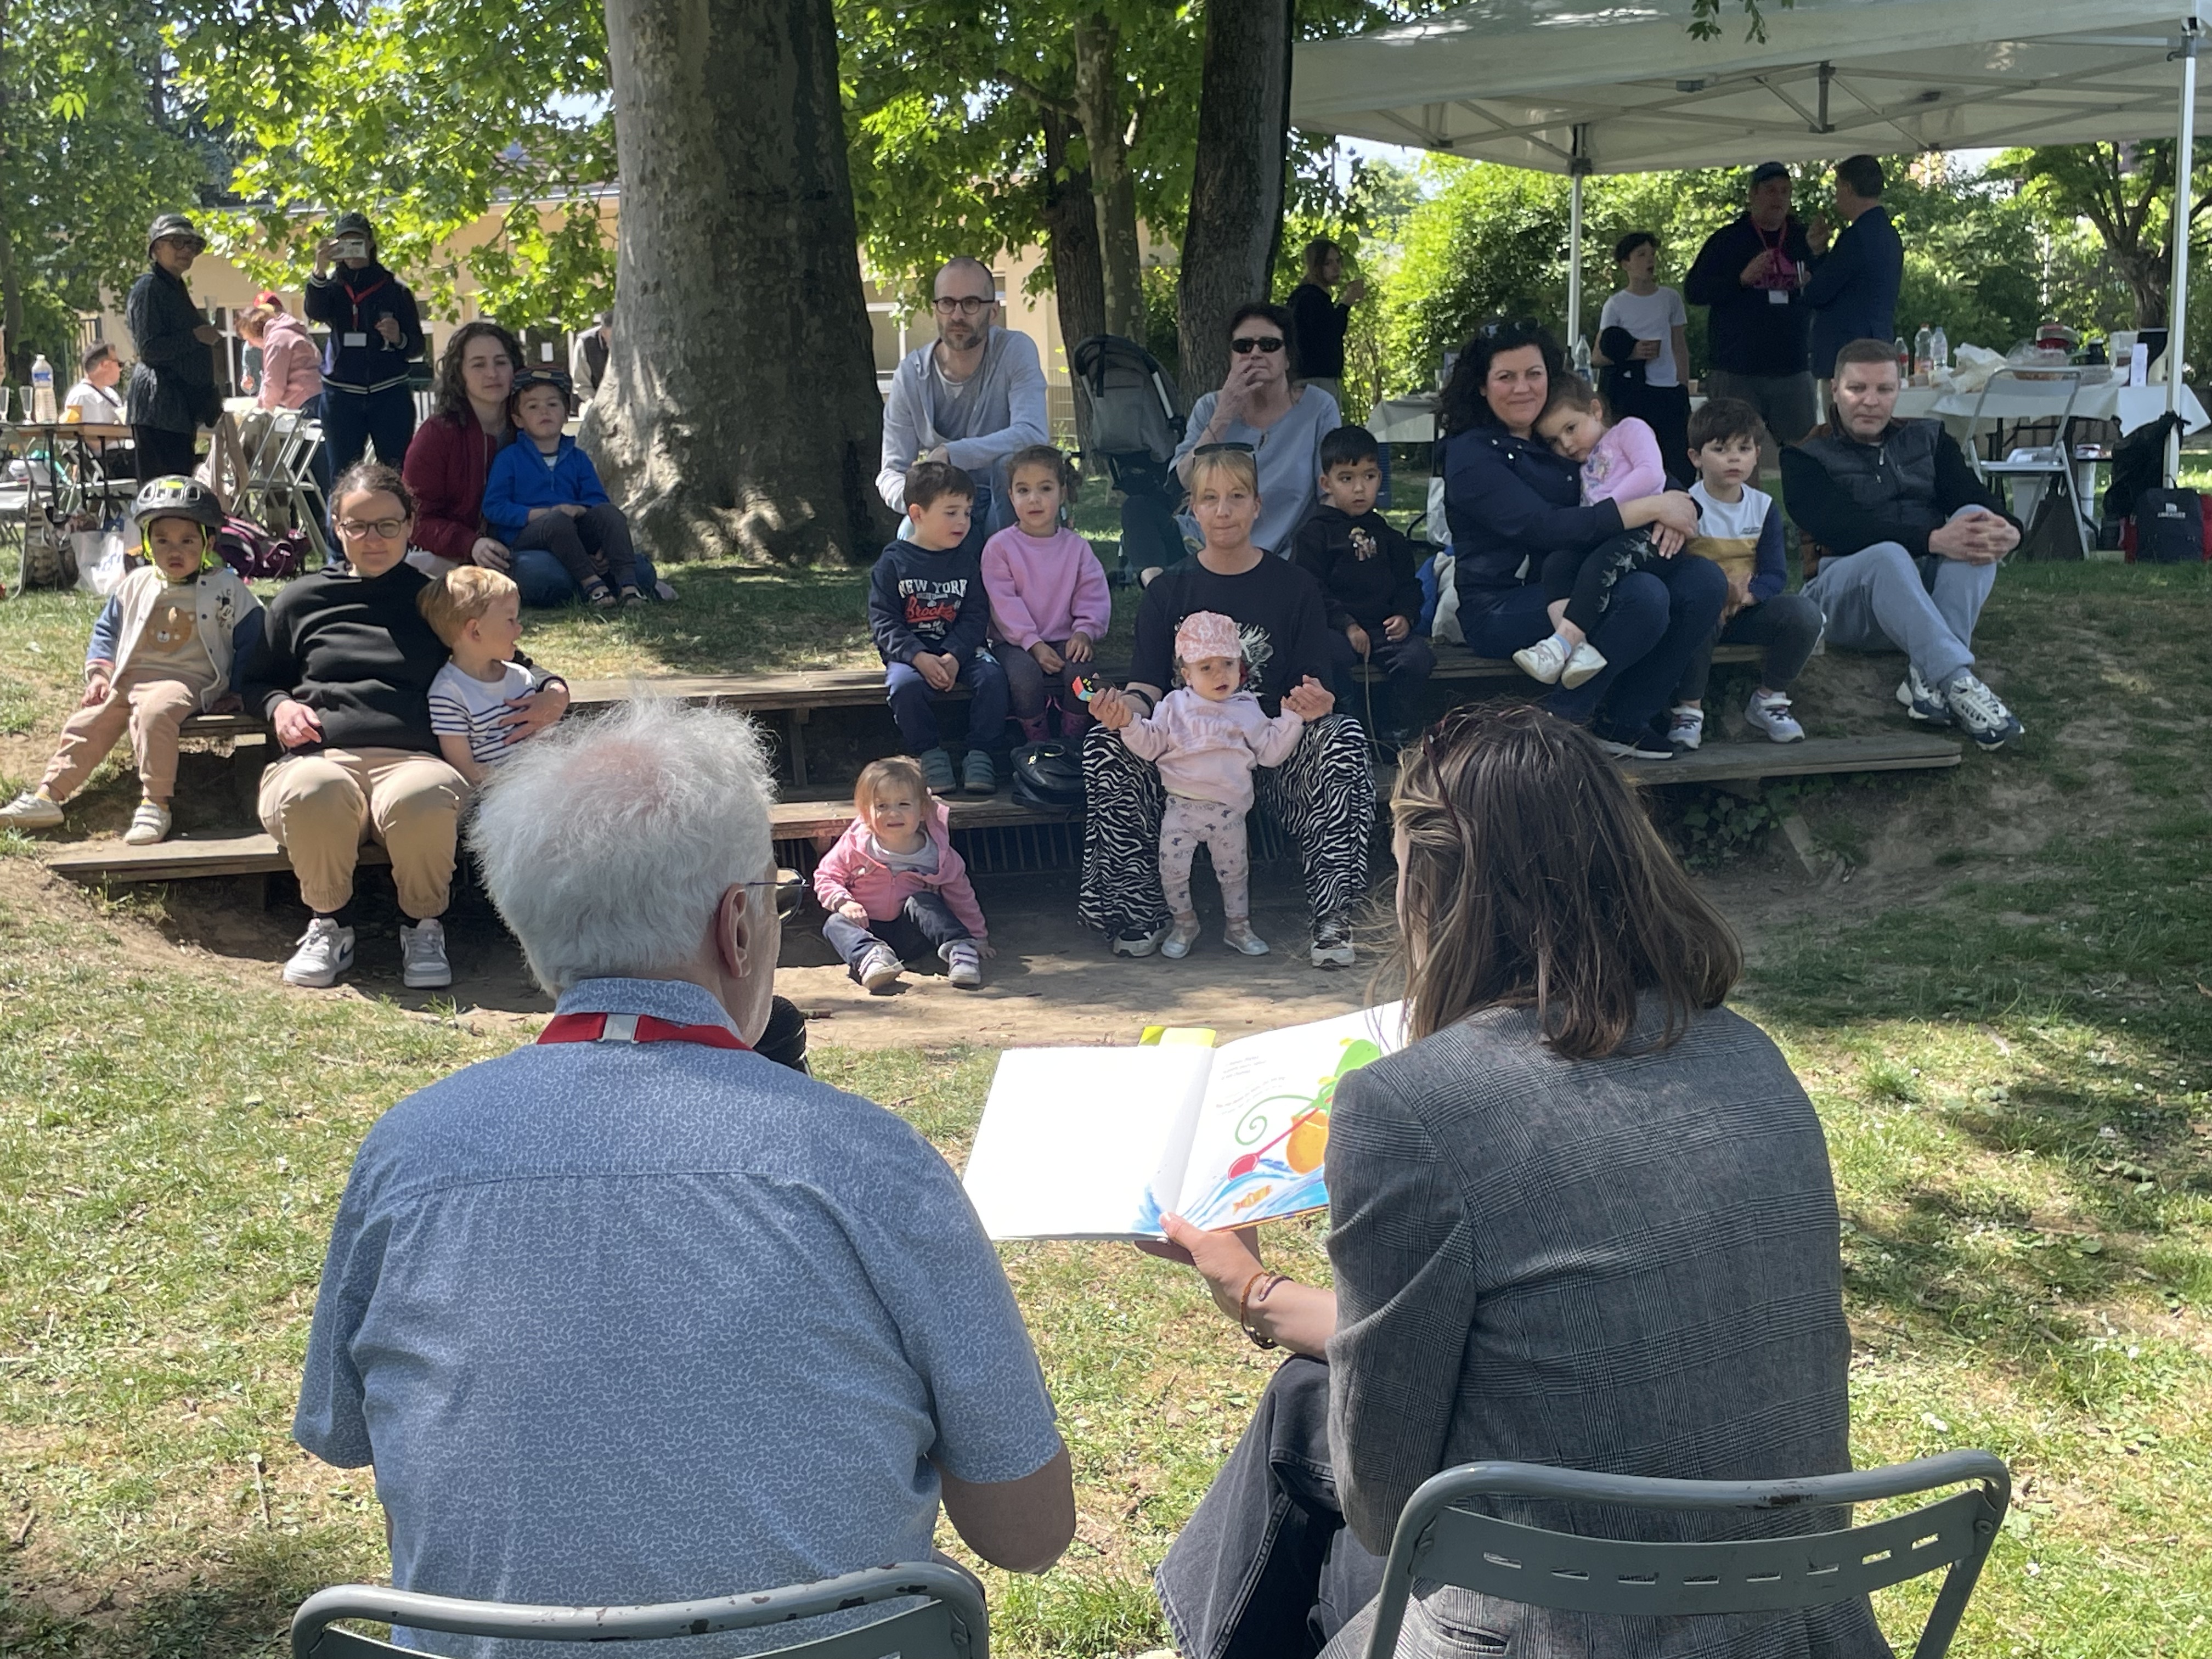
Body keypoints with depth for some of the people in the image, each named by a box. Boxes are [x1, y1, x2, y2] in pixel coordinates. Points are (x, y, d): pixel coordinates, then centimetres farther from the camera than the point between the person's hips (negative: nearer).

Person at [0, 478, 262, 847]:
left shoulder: (226, 589, -4)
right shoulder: (136, 586, 9)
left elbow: (250, 638, 1)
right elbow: (106, 630, 20)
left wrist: (235, 691, -3)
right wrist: (99, 673, 7)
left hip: (186, 682, -6)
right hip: (128, 680, 6)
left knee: (154, 712, -35)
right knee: (86, 723, -5)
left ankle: (155, 803, -33)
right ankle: (48, 795, 1)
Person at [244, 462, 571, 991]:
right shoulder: (300, 600, 23)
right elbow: (259, 681, 33)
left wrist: (554, 693, 9)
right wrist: (280, 706, 9)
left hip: (415, 760, 0)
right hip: (321, 757, 1)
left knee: (421, 798, -41)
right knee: (311, 793, -40)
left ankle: (424, 929, -12)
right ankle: (328, 927, -12)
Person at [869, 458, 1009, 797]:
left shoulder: (966, 563, 7)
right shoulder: (893, 563, -1)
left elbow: (976, 616, 1)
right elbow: (882, 621, -7)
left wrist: (954, 656, -17)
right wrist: (919, 657, -22)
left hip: (960, 650, 2)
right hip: (909, 652, -2)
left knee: (992, 676, -26)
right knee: (904, 685, -34)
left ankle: (979, 753, -13)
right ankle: (931, 754, -14)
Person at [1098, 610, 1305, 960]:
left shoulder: (1247, 710, 8)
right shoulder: (1175, 706, 6)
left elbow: (1271, 752, 6)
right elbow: (1150, 745, 2)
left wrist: (1291, 718, -1)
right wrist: (1128, 723, -14)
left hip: (1228, 809, 1)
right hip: (1181, 804, 0)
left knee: (1234, 869, 10)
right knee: (1172, 867, -4)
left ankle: (1238, 925, 27)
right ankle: (1183, 923, 16)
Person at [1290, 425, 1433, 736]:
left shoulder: (1386, 534, 20)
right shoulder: (1314, 532, 4)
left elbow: (1408, 584, 22)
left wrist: (1405, 616, 0)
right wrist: (1347, 626, -16)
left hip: (1384, 629, 4)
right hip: (1334, 629, -4)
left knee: (1418, 655, -22)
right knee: (1338, 657, -36)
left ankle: (1386, 731, -8)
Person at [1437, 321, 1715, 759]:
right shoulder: (1472, 453, -8)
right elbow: (1541, 527, -22)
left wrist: (1676, 509, -10)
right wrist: (1650, 509, -21)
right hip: (1500, 609, -8)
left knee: (1704, 582, -10)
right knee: (1645, 596, -29)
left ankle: (1623, 721, -4)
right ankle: (1561, 721, -13)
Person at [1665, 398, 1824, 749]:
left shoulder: (1764, 508, 7)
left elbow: (1775, 573, -2)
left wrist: (1746, 594, -25)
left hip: (1747, 612, 4)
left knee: (1805, 613, -21)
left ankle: (1769, 701, 0)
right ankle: (1689, 708, -20)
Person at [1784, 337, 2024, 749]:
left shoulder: (1928, 440, 18)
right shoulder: (1806, 459, 3)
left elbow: (1974, 497, 0)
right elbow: (1844, 530, -16)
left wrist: (2009, 530, -25)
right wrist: (1933, 541, -31)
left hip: (1928, 591, 4)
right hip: (1844, 596, -4)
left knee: (1976, 518, -23)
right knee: (1888, 556, -36)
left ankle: (1928, 677, -37)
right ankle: (1959, 685, -49)